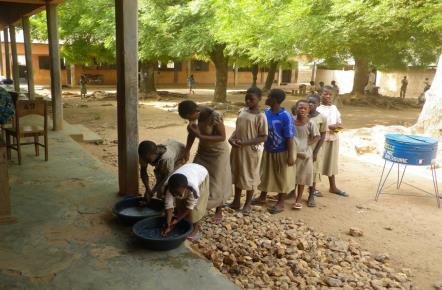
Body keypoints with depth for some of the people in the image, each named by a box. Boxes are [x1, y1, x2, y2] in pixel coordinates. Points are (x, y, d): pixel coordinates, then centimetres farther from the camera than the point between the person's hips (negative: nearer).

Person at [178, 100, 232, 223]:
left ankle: (219, 211, 24)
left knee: (217, 182, 5)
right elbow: (192, 133, 1)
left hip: (218, 152, -5)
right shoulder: (195, 115, -13)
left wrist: (200, 136, -33)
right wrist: (187, 151, -6)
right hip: (203, 150, 6)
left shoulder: (215, 116, -32)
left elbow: (222, 137, -26)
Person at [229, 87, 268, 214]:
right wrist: (231, 138, -6)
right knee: (237, 174, 17)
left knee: (249, 177, 9)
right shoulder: (242, 111, 6)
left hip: (250, 150, -7)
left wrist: (244, 143, -22)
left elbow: (263, 137, -16)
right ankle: (236, 201, 34)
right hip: (236, 149, 7)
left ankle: (248, 204, 26)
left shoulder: (260, 116, -14)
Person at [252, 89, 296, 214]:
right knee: (265, 174, 19)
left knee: (283, 177, 9)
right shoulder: (266, 113, -3)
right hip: (268, 150, 7)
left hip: (282, 152, -6)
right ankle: (262, 197, 37)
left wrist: (290, 156, -18)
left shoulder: (286, 117, -22)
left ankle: (280, 203, 23)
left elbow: (290, 138, -19)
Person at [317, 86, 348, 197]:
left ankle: (333, 187, 24)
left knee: (332, 161, 14)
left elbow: (339, 122, 15)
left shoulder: (334, 108, 11)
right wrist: (329, 127, -21)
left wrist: (338, 126, -7)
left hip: (334, 138, 6)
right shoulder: (318, 108, -9)